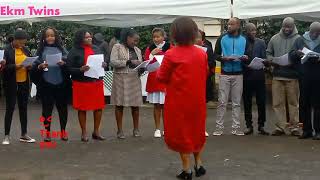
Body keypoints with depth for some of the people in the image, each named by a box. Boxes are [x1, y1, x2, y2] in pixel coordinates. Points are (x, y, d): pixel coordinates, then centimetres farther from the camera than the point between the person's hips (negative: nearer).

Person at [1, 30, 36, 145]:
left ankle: (24, 135, 19)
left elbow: (30, 63, 15)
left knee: (23, 108, 10)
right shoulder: (7, 50, -8)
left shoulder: (25, 50, 7)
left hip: (24, 83, 5)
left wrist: (29, 66, -8)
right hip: (11, 84, -5)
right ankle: (6, 135, 9)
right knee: (10, 108, 0)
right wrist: (15, 67, -27)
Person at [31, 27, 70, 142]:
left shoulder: (61, 49, 8)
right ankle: (47, 132, 14)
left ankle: (63, 131, 18)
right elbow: (34, 67, 4)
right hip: (46, 84, -1)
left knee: (62, 107, 6)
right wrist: (40, 66, -16)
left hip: (61, 83, 1)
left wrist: (64, 63, -16)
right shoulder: (41, 50, 6)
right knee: (47, 108, 3)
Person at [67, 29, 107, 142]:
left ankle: (96, 132, 21)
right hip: (81, 84, -4)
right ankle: (84, 133, 18)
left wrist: (103, 65, -5)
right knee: (82, 108, 5)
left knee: (99, 107, 6)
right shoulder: (74, 51, -5)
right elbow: (69, 68, -7)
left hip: (97, 82, 4)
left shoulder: (95, 49, 10)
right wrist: (80, 69, -23)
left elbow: (102, 62, 18)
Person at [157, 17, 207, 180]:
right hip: (197, 99, 4)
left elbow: (161, 78, -7)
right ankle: (198, 165, 27)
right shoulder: (202, 53, -3)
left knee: (181, 132, 8)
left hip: (178, 101, -4)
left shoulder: (171, 54, -15)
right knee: (196, 130, 21)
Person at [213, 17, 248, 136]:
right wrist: (224, 58, -16)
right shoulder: (222, 39, 3)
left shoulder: (244, 40, 6)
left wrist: (245, 58, -12)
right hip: (225, 74, -1)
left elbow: (248, 55, 11)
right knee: (222, 102, -1)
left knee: (237, 102, 6)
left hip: (238, 75, 1)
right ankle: (219, 127, 5)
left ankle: (236, 128, 13)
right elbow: (215, 55, 3)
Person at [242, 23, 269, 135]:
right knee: (247, 102, 5)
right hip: (246, 75, -1)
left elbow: (264, 58, 4)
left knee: (261, 101, 2)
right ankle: (249, 125, 15)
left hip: (259, 74, 1)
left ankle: (261, 126, 11)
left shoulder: (261, 43, 8)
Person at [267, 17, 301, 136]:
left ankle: (294, 127, 13)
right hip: (277, 75, 3)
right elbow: (268, 53, 18)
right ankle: (280, 127, 11)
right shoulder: (274, 39, 11)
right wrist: (272, 60, -2)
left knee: (293, 102, 5)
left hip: (292, 76, -3)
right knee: (277, 103, 3)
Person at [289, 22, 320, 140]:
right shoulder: (300, 40, 10)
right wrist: (297, 53, -13)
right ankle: (307, 130, 14)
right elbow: (291, 55, 9)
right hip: (304, 76, 2)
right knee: (305, 104, 6)